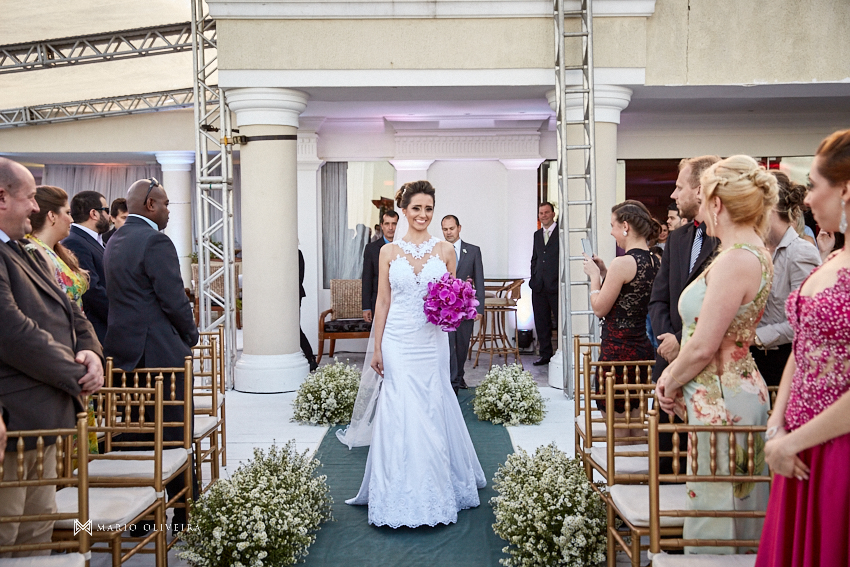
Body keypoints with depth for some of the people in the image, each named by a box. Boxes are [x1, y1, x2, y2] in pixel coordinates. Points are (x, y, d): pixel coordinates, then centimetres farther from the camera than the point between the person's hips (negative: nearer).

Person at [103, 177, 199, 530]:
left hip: (123, 350, 9)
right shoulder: (156, 242, -15)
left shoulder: (114, 242, 12)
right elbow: (174, 299, -17)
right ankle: (185, 513, 8)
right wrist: (191, 335, 0)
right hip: (160, 352, -8)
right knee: (175, 434, 1)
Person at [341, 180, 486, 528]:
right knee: (399, 414, 0)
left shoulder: (445, 251, 4)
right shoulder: (389, 252, 4)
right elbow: (383, 302, 4)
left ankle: (435, 491, 20)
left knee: (432, 412, 4)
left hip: (432, 341, 0)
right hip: (398, 341, 0)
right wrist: (377, 348, 2)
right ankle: (400, 496, 12)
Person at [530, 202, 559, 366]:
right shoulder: (537, 234, 16)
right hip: (539, 286, 6)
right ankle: (545, 354, 18)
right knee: (541, 323, 10)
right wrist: (534, 278, 10)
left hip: (556, 285, -6)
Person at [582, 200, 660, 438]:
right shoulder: (655, 261, 7)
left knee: (618, 432, 2)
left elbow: (600, 309, -11)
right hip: (644, 348, 9)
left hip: (618, 350, -8)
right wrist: (605, 272, 13)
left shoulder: (623, 263, -18)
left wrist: (595, 275, 1)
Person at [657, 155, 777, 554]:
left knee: (715, 513, 2)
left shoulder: (735, 260, -21)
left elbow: (703, 348, -21)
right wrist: (675, 373, 7)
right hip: (743, 387, 10)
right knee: (742, 508, 19)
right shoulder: (756, 253, 9)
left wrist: (671, 384, -4)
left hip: (721, 400, -10)